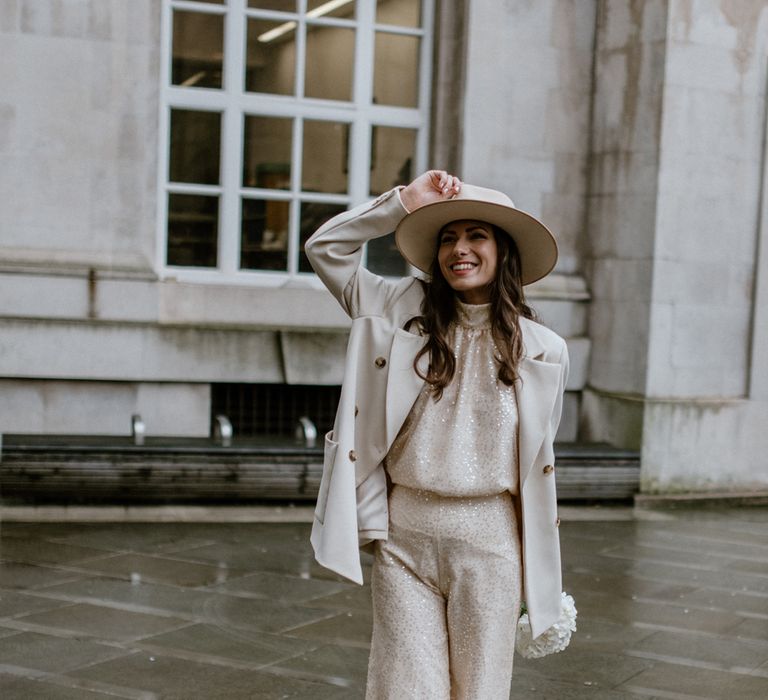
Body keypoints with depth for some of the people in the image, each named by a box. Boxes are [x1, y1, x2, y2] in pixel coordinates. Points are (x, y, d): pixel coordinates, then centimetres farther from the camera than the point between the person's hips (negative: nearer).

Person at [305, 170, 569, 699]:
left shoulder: (543, 350, 3)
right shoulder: (404, 312, 5)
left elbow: (539, 463, 10)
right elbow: (326, 248, 5)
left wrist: (542, 575, 13)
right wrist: (406, 201, -3)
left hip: (488, 540, 0)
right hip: (403, 535, 0)